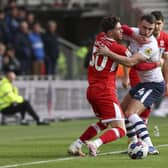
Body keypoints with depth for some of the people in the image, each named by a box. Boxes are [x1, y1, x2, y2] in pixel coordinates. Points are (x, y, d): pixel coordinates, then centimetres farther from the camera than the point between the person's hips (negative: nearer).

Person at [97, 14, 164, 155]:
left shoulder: (151, 46, -28)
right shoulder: (134, 33, -3)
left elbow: (130, 62, -34)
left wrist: (108, 53, -33)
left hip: (153, 85, -9)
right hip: (142, 83, 10)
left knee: (130, 113, -23)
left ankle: (150, 147, -31)